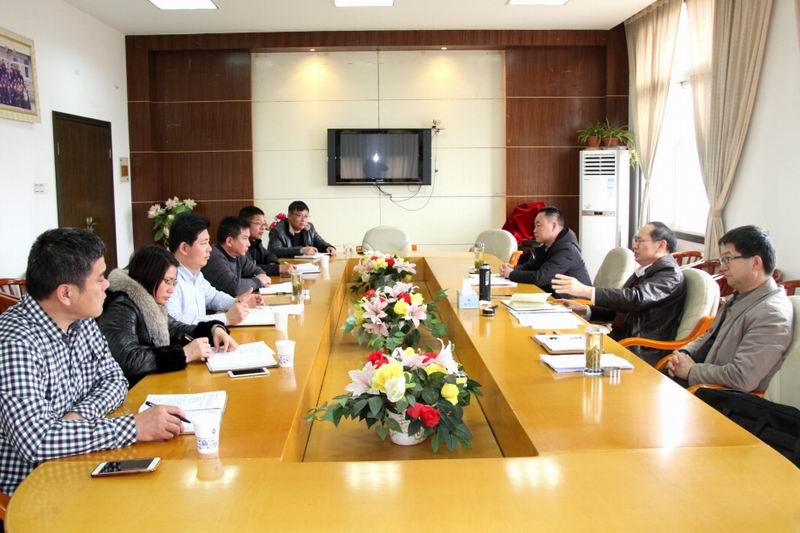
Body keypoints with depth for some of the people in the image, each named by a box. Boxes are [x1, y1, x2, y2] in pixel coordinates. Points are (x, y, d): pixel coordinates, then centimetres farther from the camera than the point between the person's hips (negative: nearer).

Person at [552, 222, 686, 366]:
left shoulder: (670, 273, -11)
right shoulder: (644, 272, 17)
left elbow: (636, 298, -27)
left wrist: (585, 291, -31)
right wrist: (585, 311, 6)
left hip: (642, 353, -8)